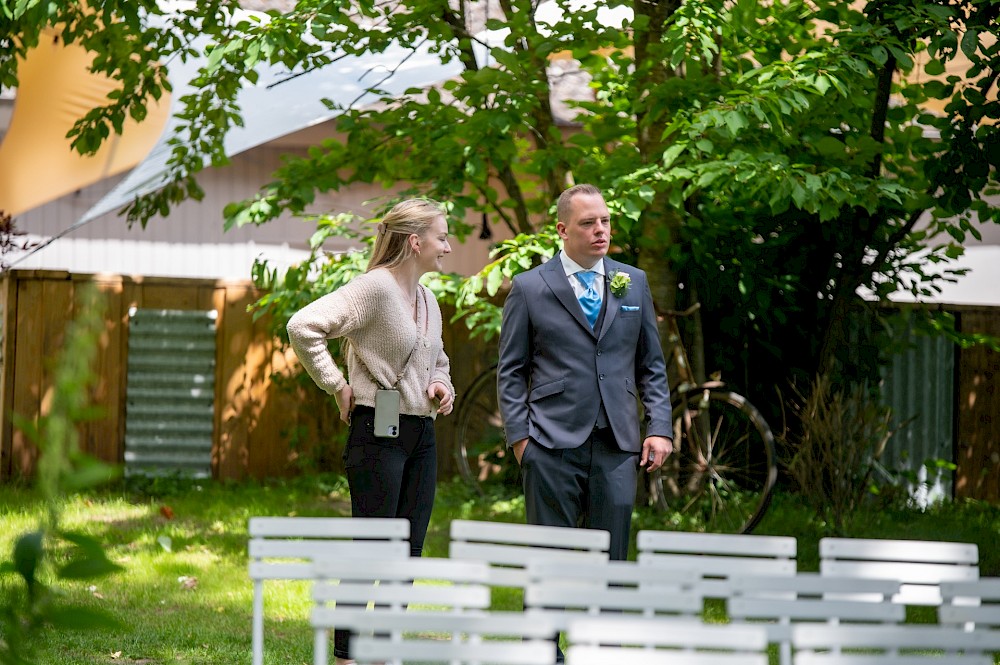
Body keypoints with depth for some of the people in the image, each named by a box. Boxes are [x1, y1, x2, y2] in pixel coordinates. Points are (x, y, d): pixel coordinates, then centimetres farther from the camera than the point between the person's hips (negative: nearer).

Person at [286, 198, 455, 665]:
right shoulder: (375, 287, -13)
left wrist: (442, 385, 9)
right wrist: (336, 385, -16)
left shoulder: (426, 298, 14)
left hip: (421, 435, 8)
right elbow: (304, 326, -22)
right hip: (379, 431, -8)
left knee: (409, 552, 8)